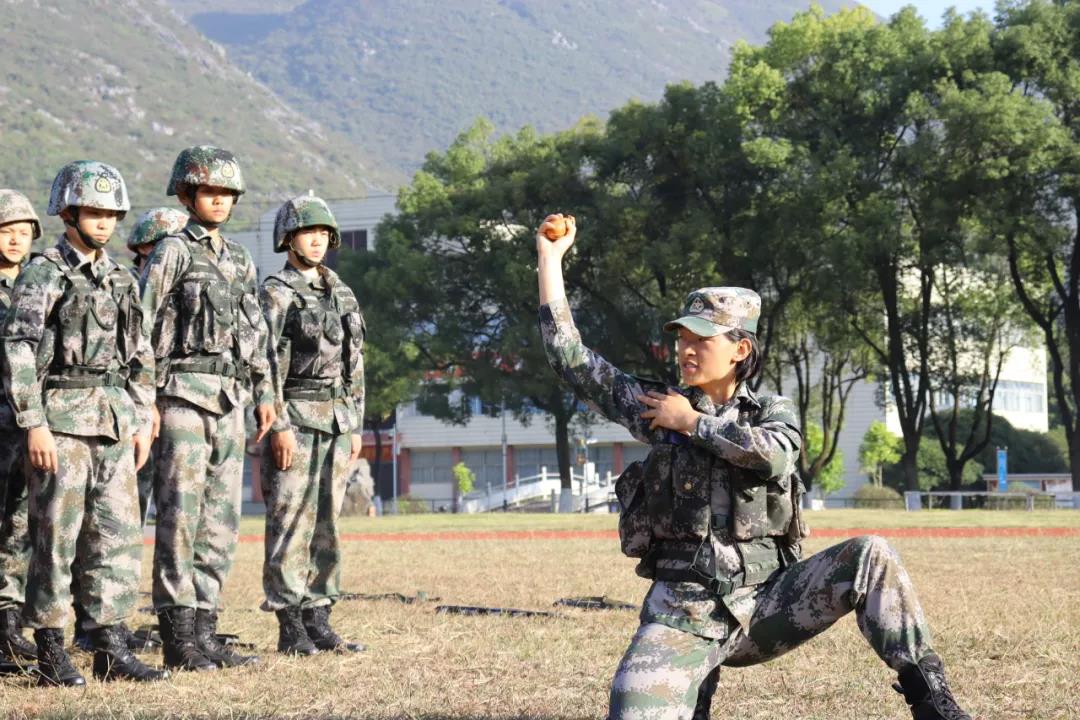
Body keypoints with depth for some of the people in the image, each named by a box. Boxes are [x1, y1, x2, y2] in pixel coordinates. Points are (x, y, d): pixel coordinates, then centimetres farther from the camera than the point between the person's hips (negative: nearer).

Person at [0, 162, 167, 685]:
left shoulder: (121, 279, 16)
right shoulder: (42, 275, -4)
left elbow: (140, 354, 20)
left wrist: (141, 420, 13)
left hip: (115, 423, 6)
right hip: (61, 421, -6)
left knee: (117, 534, 4)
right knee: (56, 537, -4)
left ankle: (110, 650, 9)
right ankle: (51, 653, 2)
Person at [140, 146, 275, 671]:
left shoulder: (242, 262, 17)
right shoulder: (172, 253, -2)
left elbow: (256, 333, 22)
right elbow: (141, 327, -7)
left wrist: (264, 392, 15)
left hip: (230, 400, 7)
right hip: (184, 392, -7)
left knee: (221, 520, 6)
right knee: (180, 515, -7)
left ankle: (204, 631, 11)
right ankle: (178, 636, -5)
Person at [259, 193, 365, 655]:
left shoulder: (340, 293, 16)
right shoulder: (276, 293, -4)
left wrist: (356, 426, 14)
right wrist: (279, 426, -18)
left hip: (336, 422, 7)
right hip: (295, 420, -7)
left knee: (326, 524, 7)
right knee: (291, 524, -6)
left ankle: (318, 621, 12)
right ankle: (291, 629, -4)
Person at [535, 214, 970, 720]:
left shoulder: (771, 412, 9)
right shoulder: (657, 404, 8)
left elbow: (773, 454, -16)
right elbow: (568, 354, 6)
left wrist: (692, 422, -6)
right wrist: (550, 258, 4)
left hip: (766, 602, 1)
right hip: (683, 612, -1)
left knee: (869, 558, -20)